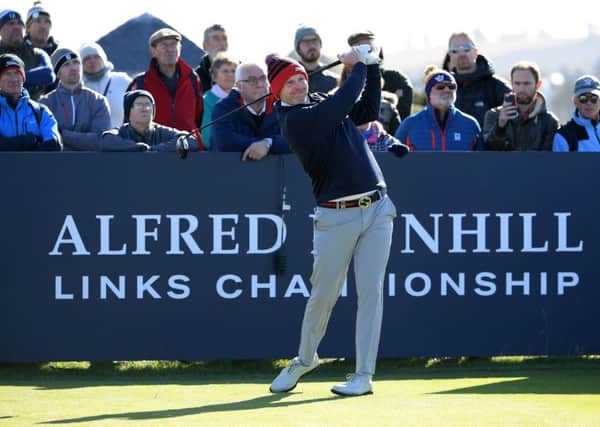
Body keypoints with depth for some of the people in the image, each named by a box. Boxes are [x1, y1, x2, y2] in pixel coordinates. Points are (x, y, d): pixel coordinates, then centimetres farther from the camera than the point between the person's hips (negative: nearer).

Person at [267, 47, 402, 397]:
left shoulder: (321, 102, 13)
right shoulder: (294, 120, -11)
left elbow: (368, 111, 22)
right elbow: (344, 101, -17)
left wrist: (372, 67, 13)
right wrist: (359, 66, -3)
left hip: (377, 209, 5)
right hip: (336, 216, -5)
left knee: (371, 292, -2)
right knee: (323, 295, 3)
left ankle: (364, 375, 0)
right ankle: (305, 359, 28)